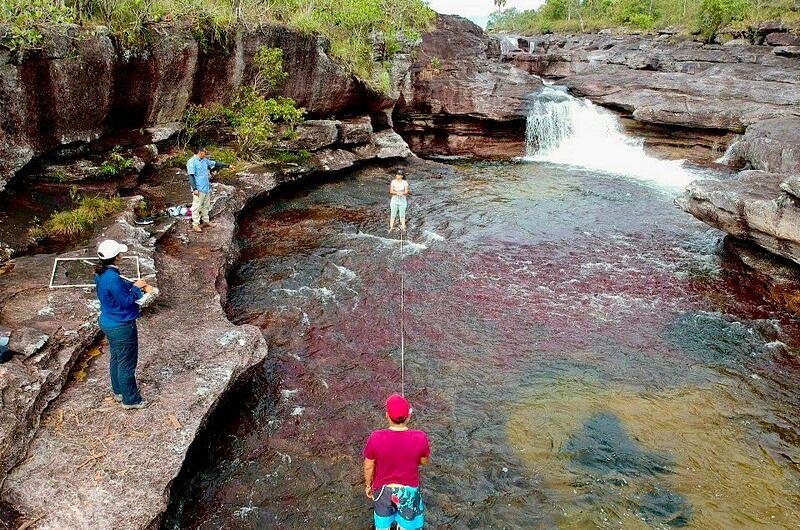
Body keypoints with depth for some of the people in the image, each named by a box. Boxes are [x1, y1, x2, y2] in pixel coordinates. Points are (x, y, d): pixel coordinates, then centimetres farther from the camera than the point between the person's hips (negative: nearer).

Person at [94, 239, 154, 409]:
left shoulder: (101, 274, -2)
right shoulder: (112, 279, -31)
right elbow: (127, 301, -24)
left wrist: (137, 284, -1)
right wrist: (136, 287, -11)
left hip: (108, 323, 10)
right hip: (121, 327, -10)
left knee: (116, 359, 26)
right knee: (127, 364, 7)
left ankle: (118, 392, 43)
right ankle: (130, 399, 22)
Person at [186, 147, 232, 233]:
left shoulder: (205, 160, 9)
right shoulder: (192, 162, -14)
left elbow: (215, 163, 20)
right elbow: (191, 176, -17)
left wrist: (227, 166, 23)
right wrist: (194, 189, -22)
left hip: (207, 187, 8)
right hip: (199, 189, -8)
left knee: (206, 205, 18)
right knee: (197, 207, -2)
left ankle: (206, 220, 32)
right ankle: (195, 225, 4)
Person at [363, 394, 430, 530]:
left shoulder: (376, 438, -28)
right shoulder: (420, 438, -28)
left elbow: (368, 466, -12)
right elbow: (424, 461, -7)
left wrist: (368, 485, 7)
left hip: (383, 489, 0)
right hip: (409, 489, 0)